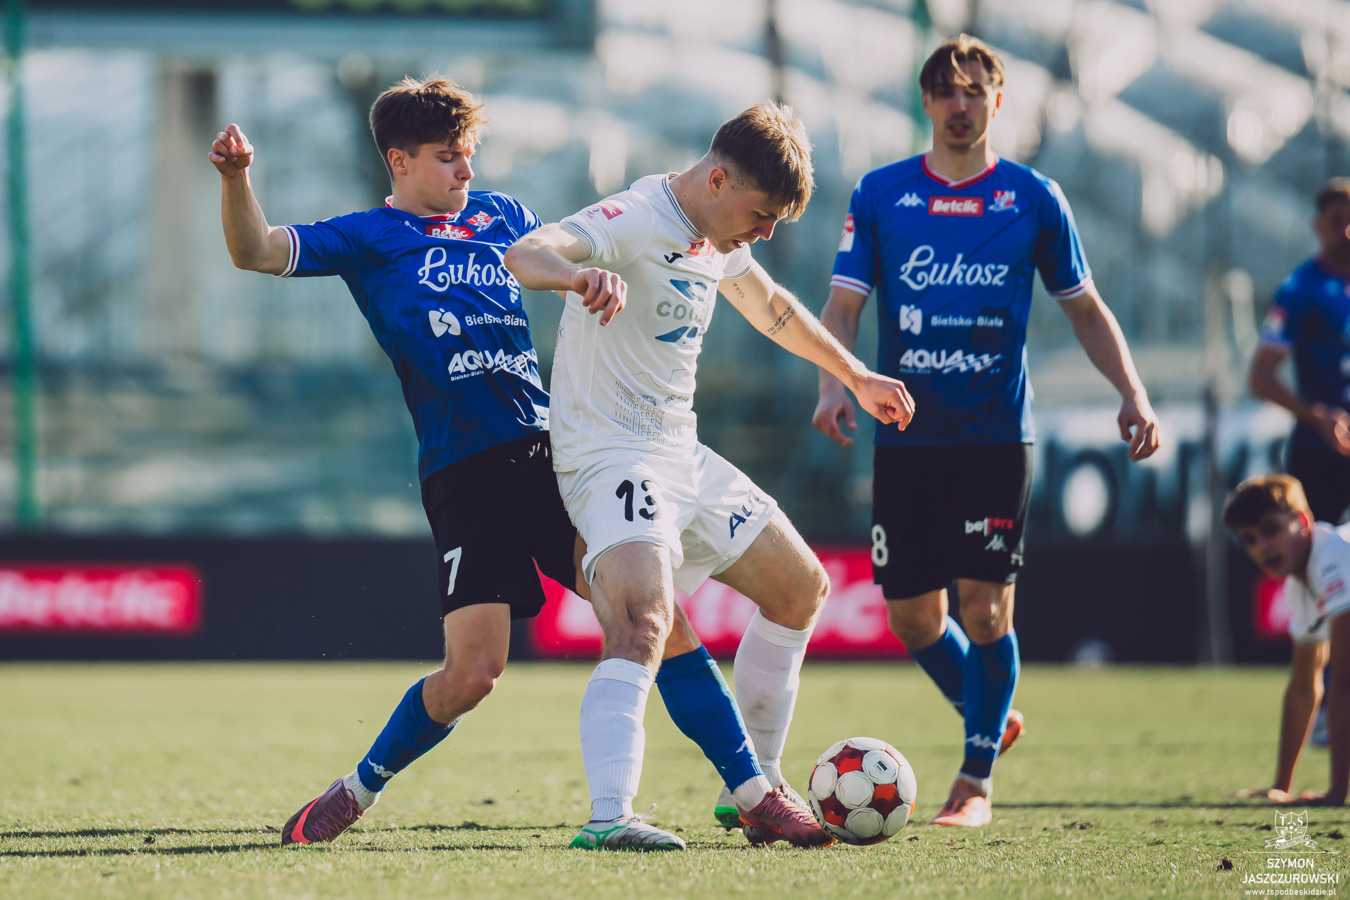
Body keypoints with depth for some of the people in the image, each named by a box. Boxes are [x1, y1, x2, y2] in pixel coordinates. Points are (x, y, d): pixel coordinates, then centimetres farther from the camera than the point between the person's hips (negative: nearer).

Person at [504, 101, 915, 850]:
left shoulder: (718, 238, 11)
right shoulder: (636, 222, -18)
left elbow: (769, 306, 33)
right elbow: (526, 253, -37)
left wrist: (855, 377, 43)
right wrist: (582, 276, -60)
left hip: (682, 454, 10)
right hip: (611, 455, -10)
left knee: (801, 590, 19)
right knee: (642, 627, -31)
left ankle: (758, 791, 29)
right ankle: (607, 817, -42)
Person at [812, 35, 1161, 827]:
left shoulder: (1033, 198, 3)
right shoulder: (880, 194, 4)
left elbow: (1085, 308, 11)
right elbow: (843, 306, 2)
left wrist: (1133, 393, -1)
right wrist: (833, 383, -17)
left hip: (998, 437, -2)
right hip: (907, 437, 2)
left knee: (984, 604, -8)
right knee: (912, 615, 4)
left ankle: (978, 779, 5)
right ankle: (991, 718, 30)